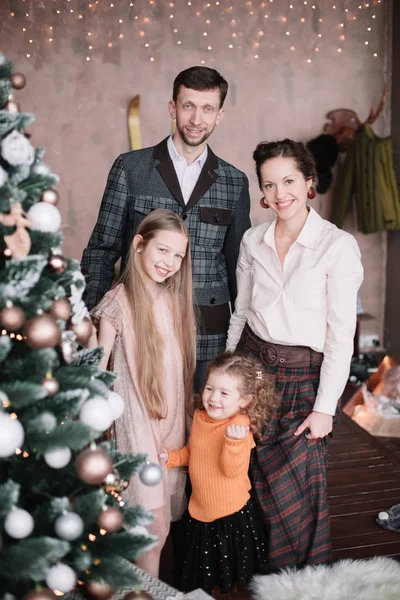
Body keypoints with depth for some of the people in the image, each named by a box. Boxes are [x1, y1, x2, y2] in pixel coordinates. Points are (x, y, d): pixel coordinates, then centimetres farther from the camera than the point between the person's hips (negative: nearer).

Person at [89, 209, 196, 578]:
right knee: (155, 527, -2)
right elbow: (98, 371, -8)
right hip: (137, 423, -5)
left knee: (170, 516, 14)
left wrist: (187, 414, 13)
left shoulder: (176, 299, 4)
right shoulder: (118, 303, -12)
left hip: (174, 421, 5)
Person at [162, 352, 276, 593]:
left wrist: (233, 440, -45)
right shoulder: (200, 416, -2)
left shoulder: (239, 427, -23)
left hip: (233, 514, -6)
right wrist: (172, 457, 1)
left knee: (233, 580, 16)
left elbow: (233, 470, -31)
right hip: (200, 510, 6)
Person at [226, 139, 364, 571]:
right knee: (254, 481, 12)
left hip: (304, 376, -4)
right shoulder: (253, 241, 2)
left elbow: (341, 336, -11)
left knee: (297, 492, 1)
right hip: (252, 365, 4)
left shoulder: (338, 246, -12)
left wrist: (325, 407, -12)